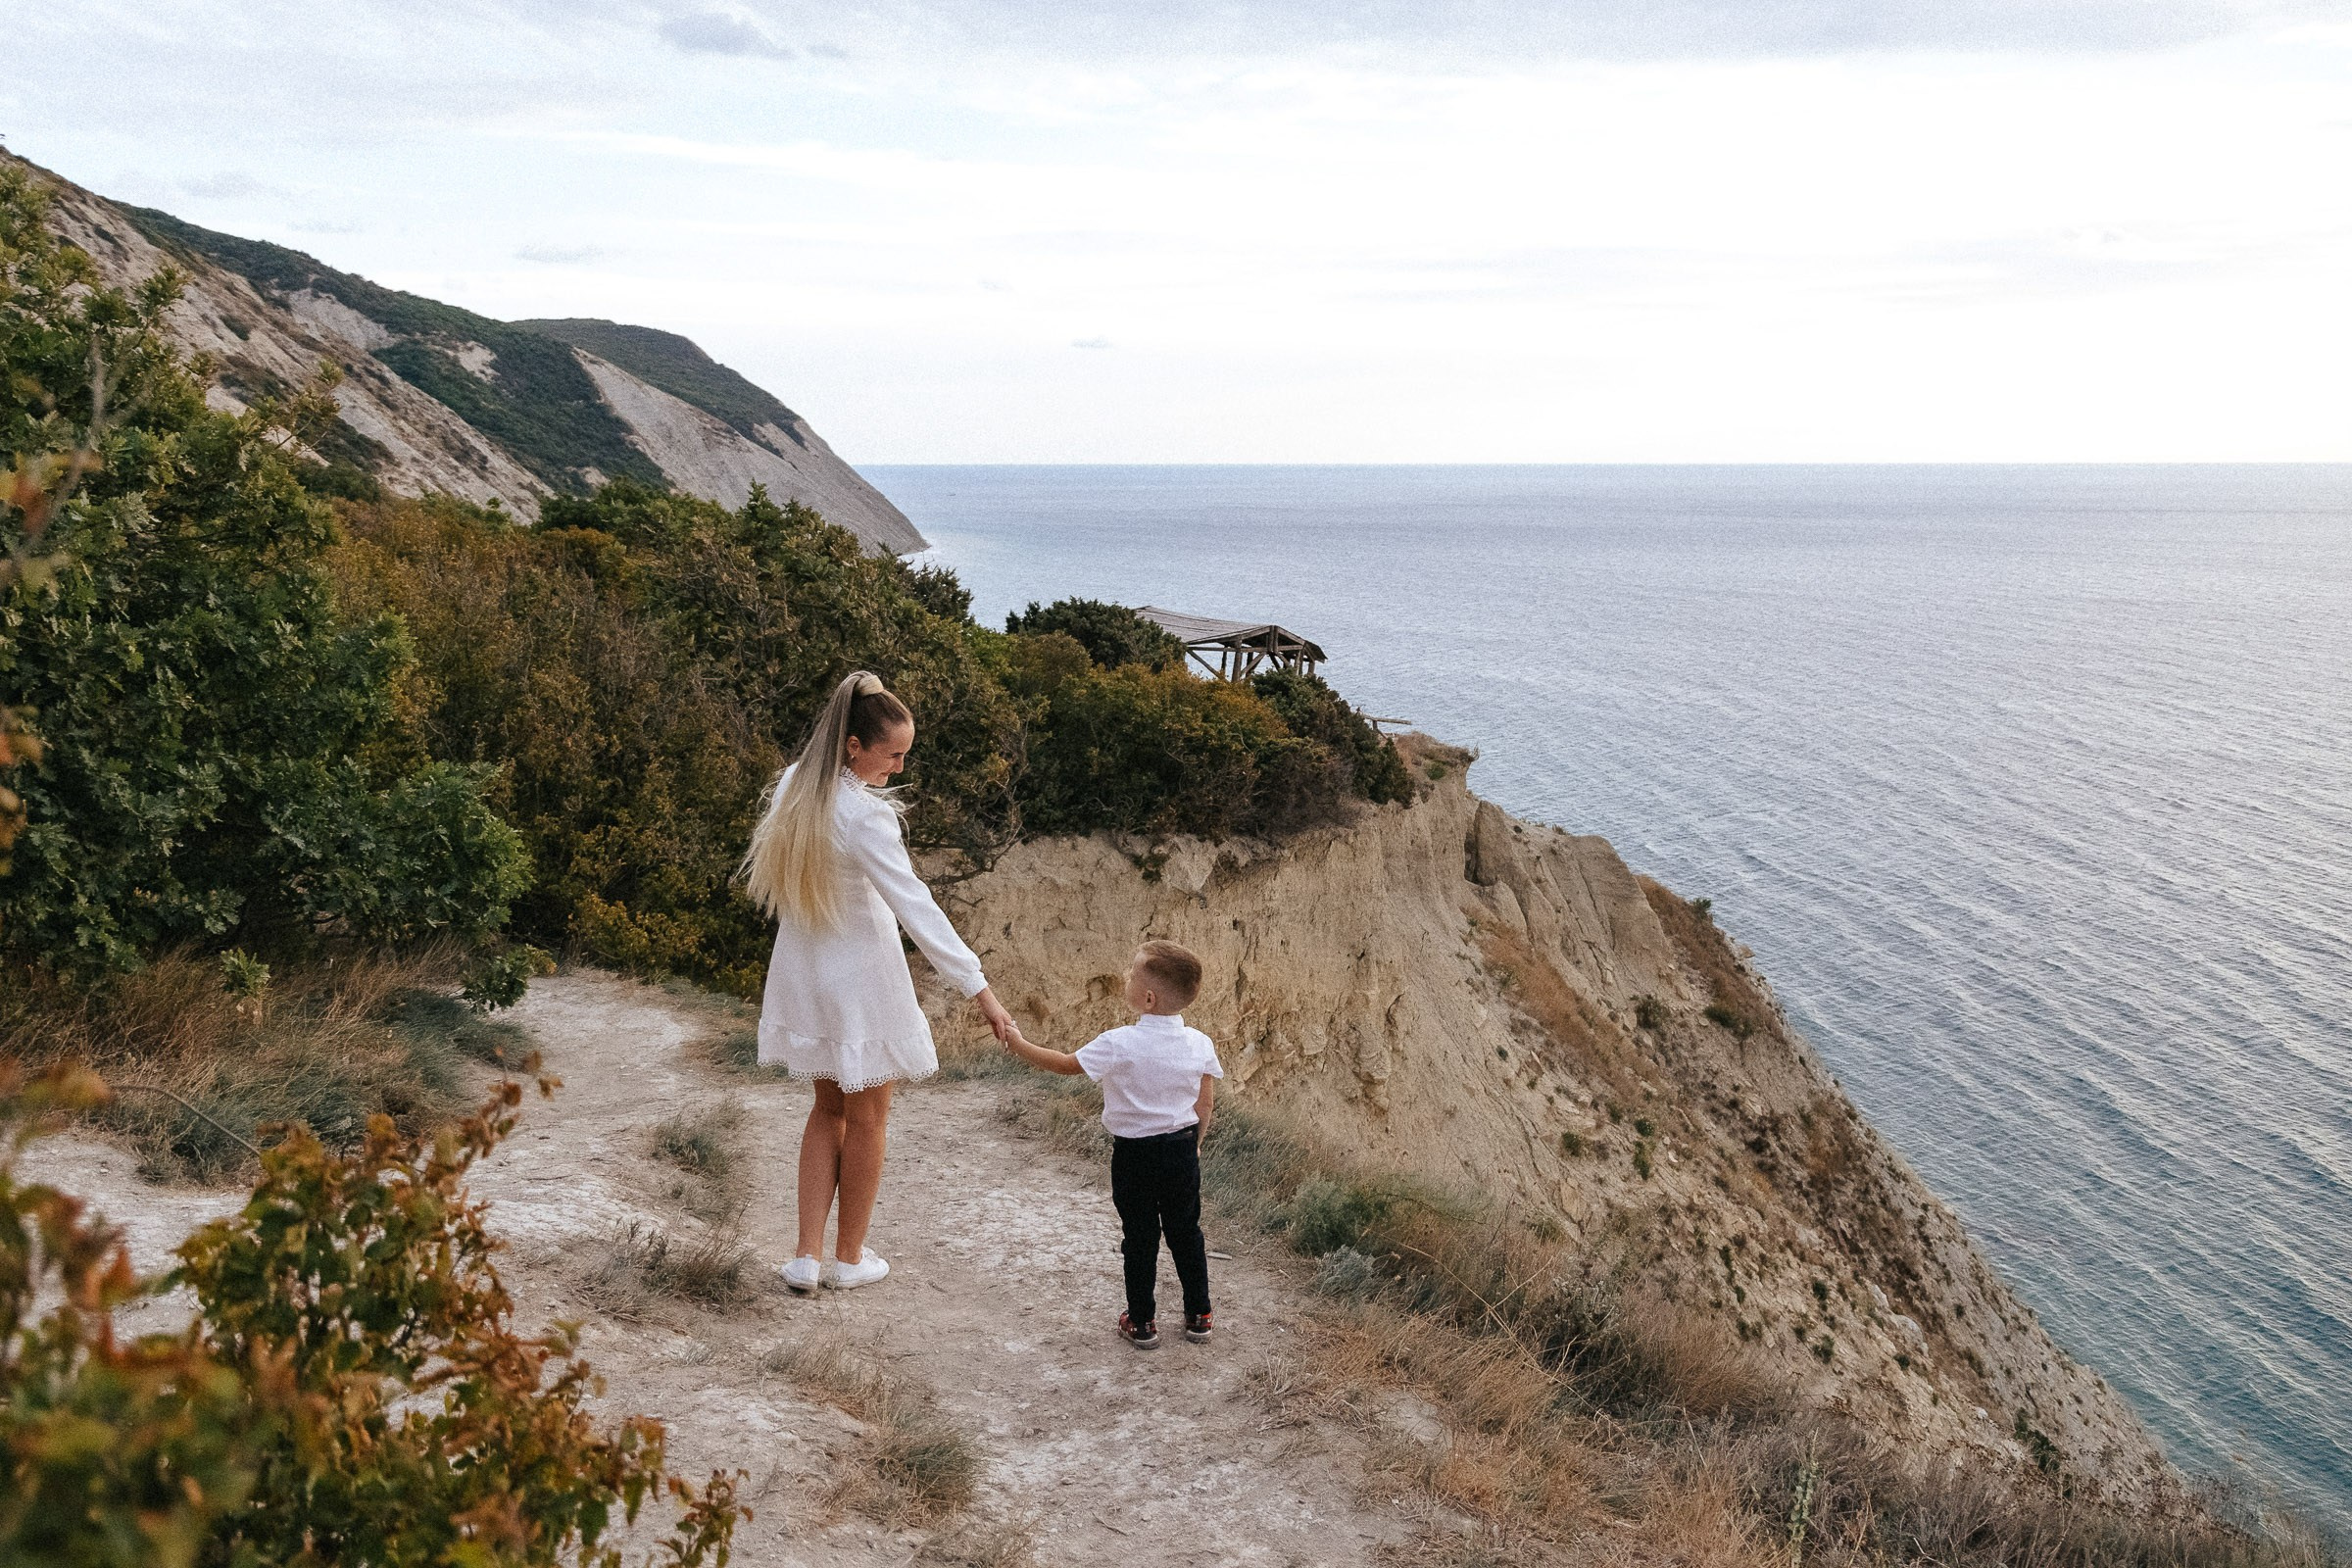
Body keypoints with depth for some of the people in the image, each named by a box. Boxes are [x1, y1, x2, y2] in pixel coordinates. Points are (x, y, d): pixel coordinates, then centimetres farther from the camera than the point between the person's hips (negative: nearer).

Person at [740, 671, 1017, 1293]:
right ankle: (848, 1258, 24)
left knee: (829, 1108, 20)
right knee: (866, 1118, 11)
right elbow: (917, 908, -29)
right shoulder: (864, 816, -27)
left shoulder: (793, 786, -3)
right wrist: (979, 989, -28)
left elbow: (770, 874, 9)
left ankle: (808, 1256, 18)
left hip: (805, 973, 7)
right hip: (859, 978, -7)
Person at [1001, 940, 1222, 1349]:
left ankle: (1141, 1322, 18)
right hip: (1182, 1150, 4)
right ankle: (1198, 1317, 24)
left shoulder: (1120, 1044, -20)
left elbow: (1066, 1063, -9)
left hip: (1134, 1155, -4)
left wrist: (1019, 1045, 4)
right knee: (1186, 1232, 16)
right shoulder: (1199, 1043, -7)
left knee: (1140, 1238, 9)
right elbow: (1206, 1103, 2)